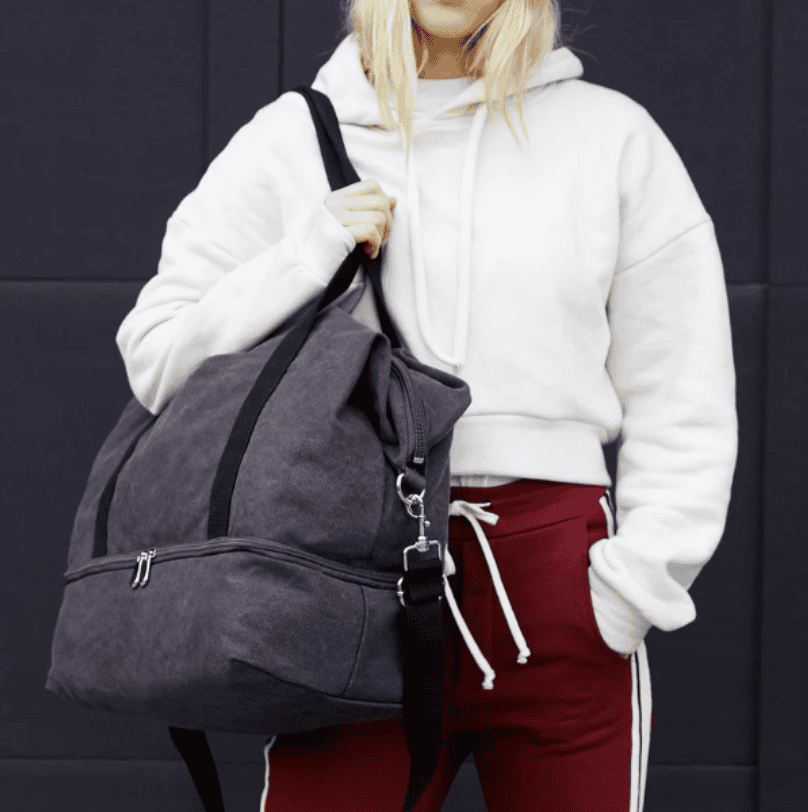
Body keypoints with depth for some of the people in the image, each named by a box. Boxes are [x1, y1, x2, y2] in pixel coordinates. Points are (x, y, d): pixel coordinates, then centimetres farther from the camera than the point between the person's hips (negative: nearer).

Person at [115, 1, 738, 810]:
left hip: (557, 590, 1)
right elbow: (157, 358, 7)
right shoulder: (289, 140, 9)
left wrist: (633, 583, -2)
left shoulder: (612, 136, 9)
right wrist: (309, 257, -6)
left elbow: (682, 406, 8)